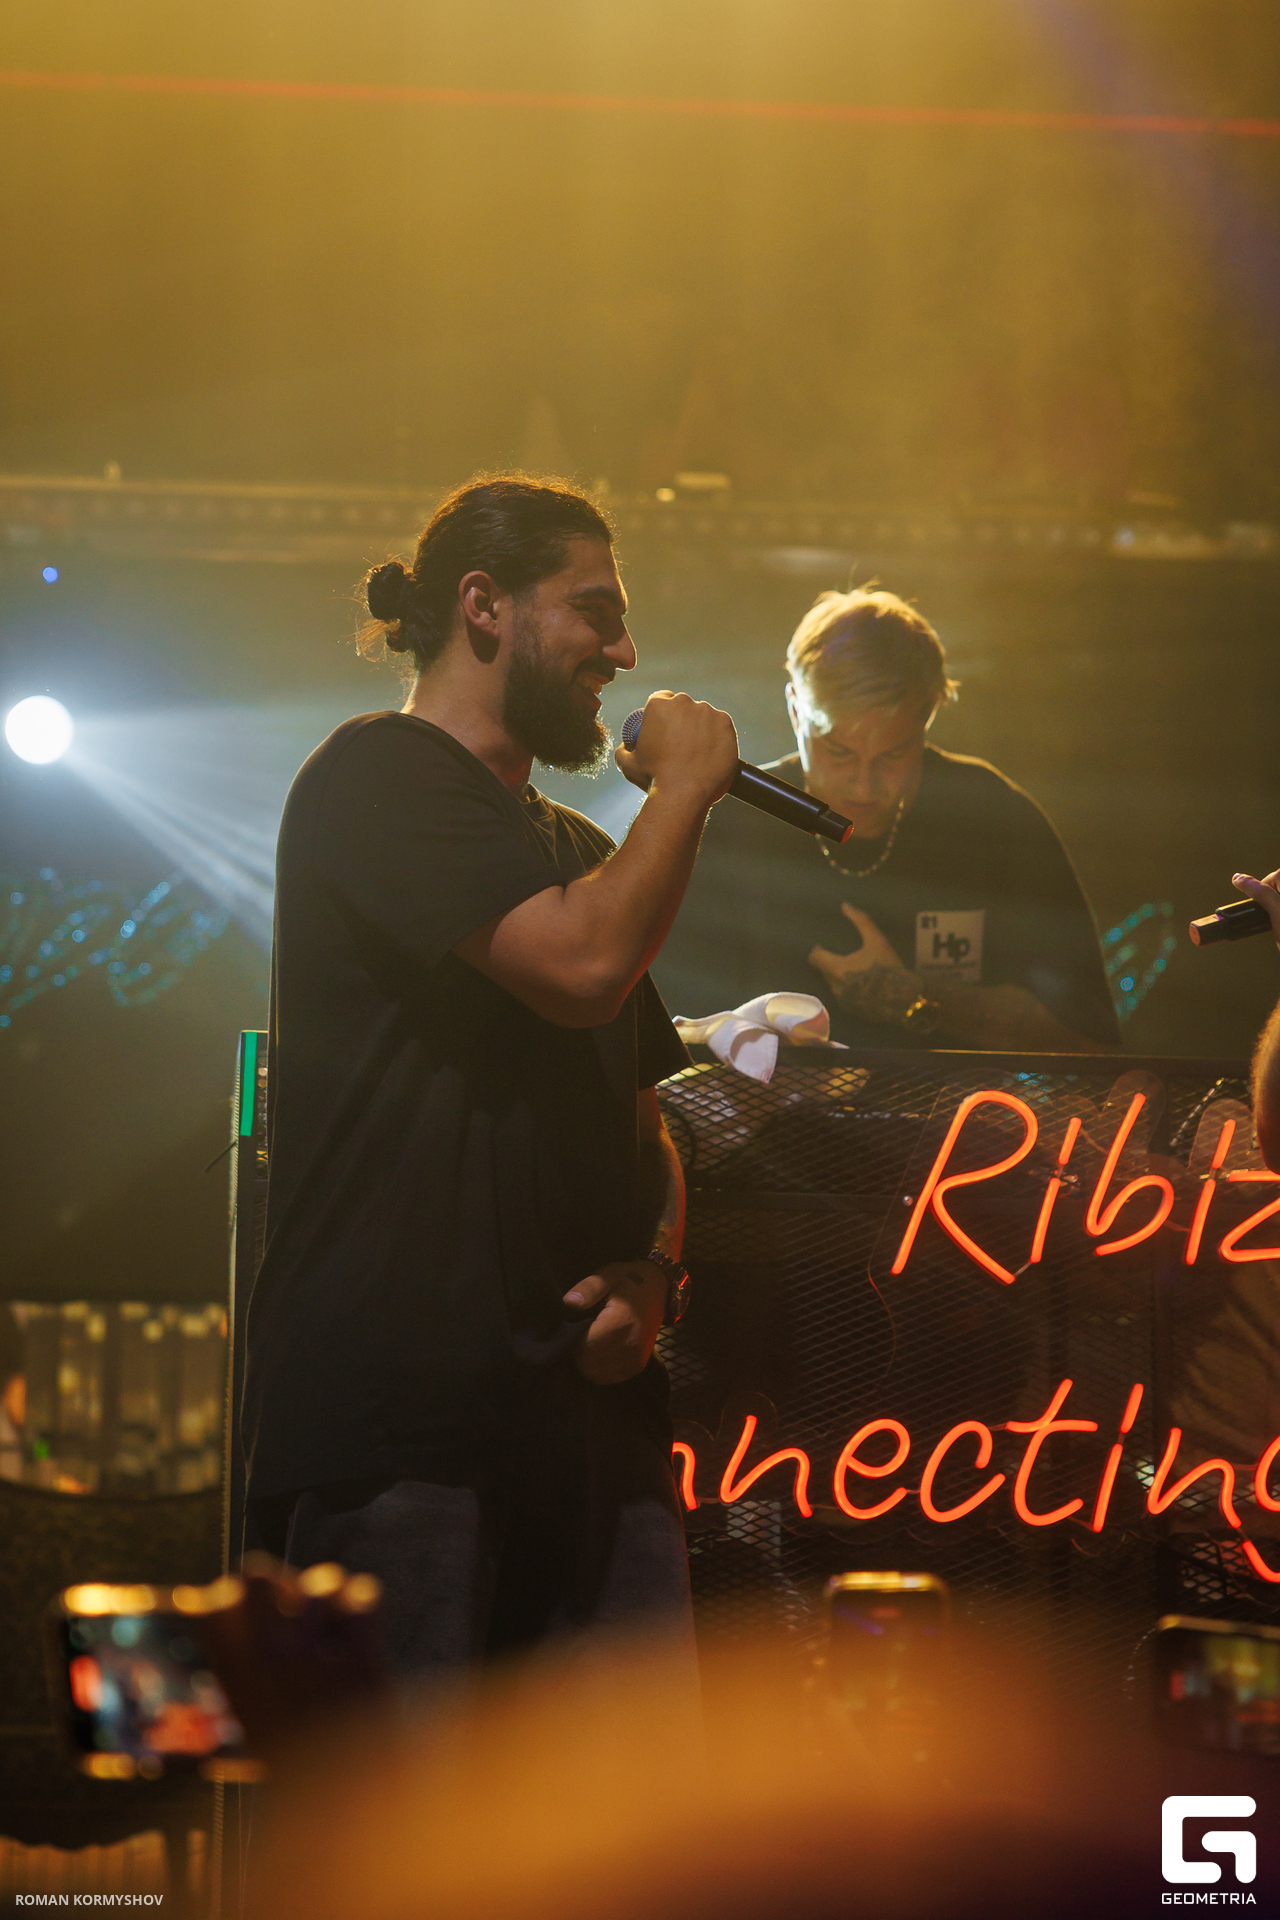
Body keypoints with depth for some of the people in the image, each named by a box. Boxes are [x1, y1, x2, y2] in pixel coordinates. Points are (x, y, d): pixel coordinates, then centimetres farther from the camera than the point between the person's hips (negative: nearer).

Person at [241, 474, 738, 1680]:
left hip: (587, 1401, 8)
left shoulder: (576, 851, 24)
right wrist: (685, 785, -2)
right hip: (400, 1420, -8)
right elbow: (583, 967, -18)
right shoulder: (380, 780, -3)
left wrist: (650, 1277, 5)